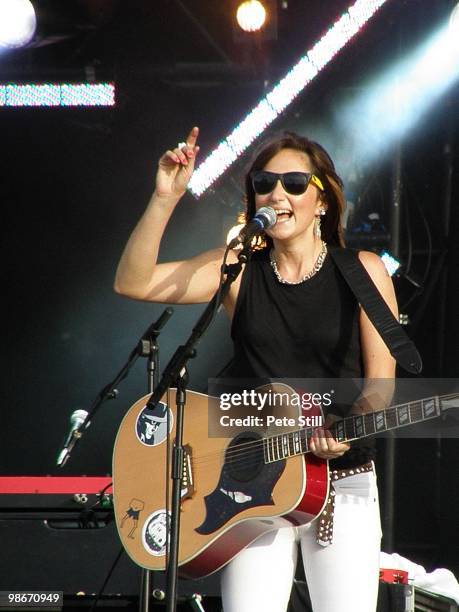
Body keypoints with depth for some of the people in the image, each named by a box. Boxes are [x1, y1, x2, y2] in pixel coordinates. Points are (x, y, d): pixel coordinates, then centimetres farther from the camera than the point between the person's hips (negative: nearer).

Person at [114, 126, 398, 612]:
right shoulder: (238, 270, 4)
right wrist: (166, 198, -17)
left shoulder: (362, 272, 0)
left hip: (343, 484, -1)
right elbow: (131, 282, -8)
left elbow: (380, 386, -3)